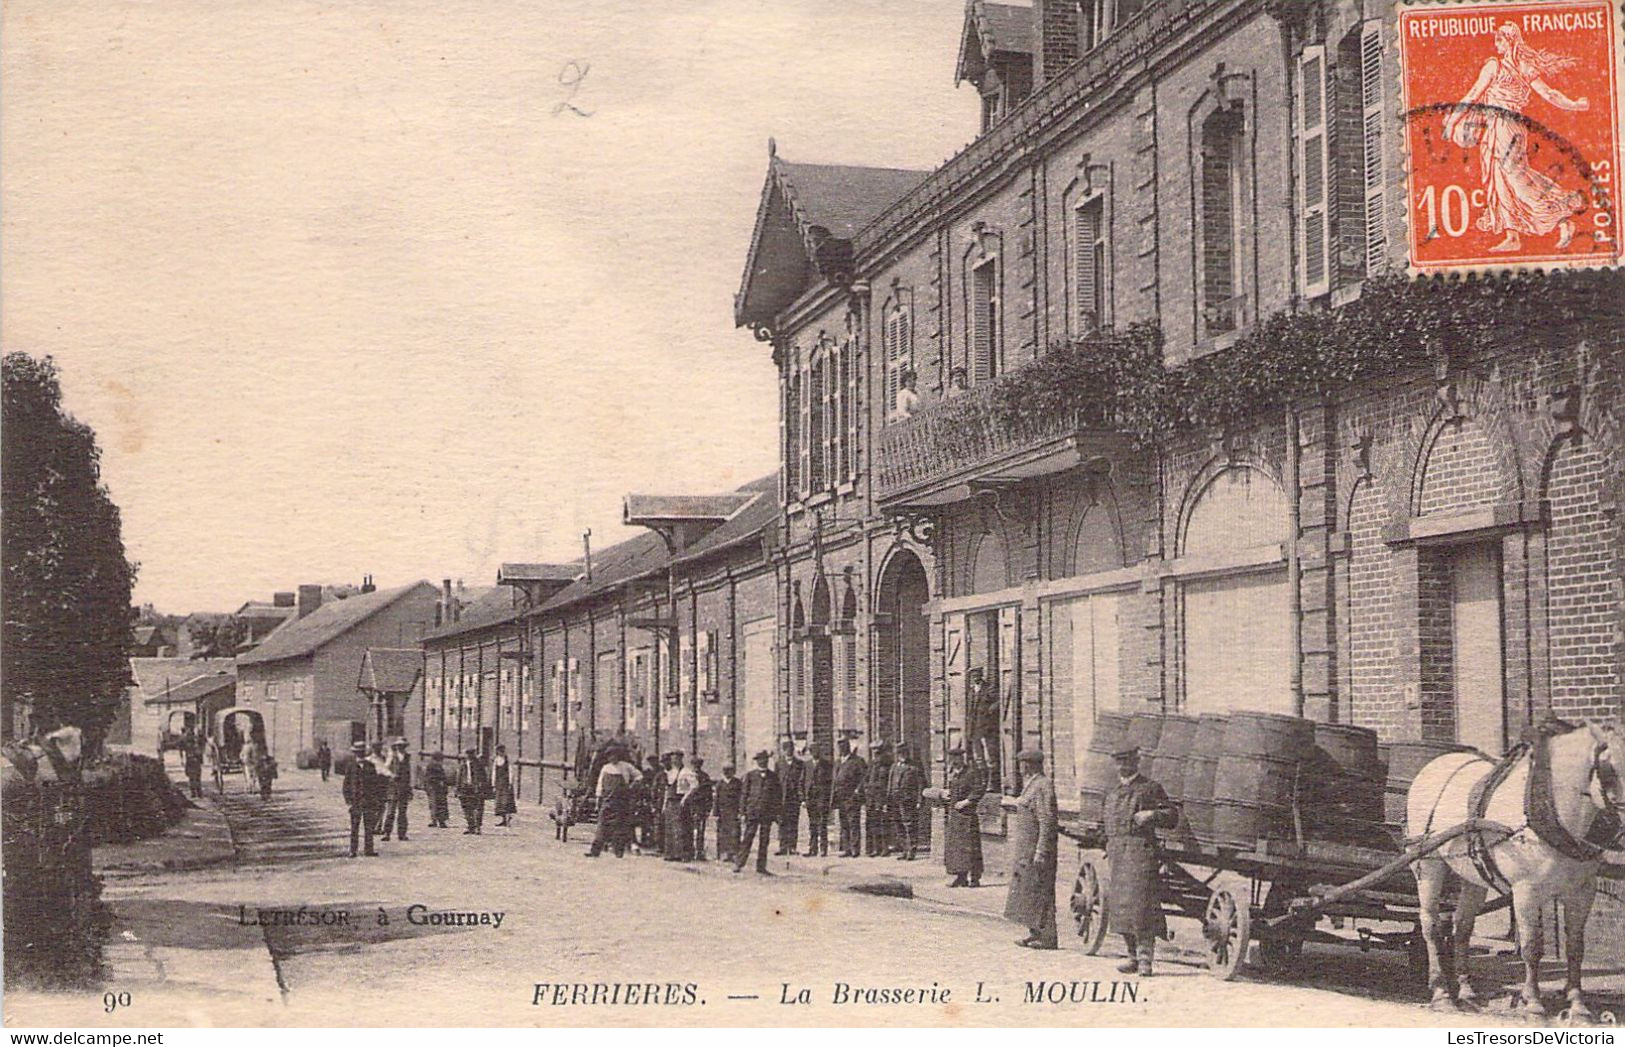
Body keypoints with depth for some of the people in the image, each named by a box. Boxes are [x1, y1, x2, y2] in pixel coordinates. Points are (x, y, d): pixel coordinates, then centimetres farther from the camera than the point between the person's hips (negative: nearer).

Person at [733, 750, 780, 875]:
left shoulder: (773, 777, 9)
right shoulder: (750, 775, 5)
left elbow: (779, 794, 12)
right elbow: (745, 794, 6)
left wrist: (776, 813, 6)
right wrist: (743, 812, 1)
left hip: (768, 812, 2)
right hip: (753, 812, -2)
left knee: (764, 841, 3)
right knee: (748, 838, -6)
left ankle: (761, 866, 8)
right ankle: (739, 863, 0)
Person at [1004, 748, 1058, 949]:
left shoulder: (1043, 786, -16)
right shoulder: (1030, 784, 15)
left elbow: (1047, 822, -20)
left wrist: (1040, 852, -23)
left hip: (1035, 847, -10)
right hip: (1024, 848, 10)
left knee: (1039, 891, -5)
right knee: (1027, 890, 13)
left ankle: (1047, 938, -1)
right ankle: (1035, 933, 20)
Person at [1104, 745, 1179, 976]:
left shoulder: (1150, 788, 2)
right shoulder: (1113, 792, 21)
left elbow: (1172, 816, 1)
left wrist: (1152, 814, -15)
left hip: (1141, 851, -6)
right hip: (1117, 853, 7)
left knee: (1140, 903, -12)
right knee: (1119, 905, 6)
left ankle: (1145, 958, -10)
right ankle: (1133, 957, 15)